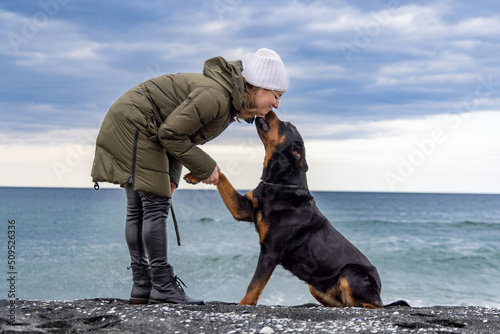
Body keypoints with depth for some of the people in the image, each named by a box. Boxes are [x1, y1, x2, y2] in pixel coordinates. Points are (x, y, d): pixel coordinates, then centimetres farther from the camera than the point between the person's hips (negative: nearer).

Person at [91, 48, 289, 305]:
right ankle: (163, 287, -9)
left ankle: (141, 286, 8)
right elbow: (170, 133, -22)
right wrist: (205, 167, -14)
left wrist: (171, 176, 2)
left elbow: (180, 134, 11)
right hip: (133, 121, -10)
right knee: (155, 205, -11)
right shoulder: (215, 96, -25)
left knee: (138, 209, 7)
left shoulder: (228, 102, 5)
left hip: (128, 127, 10)